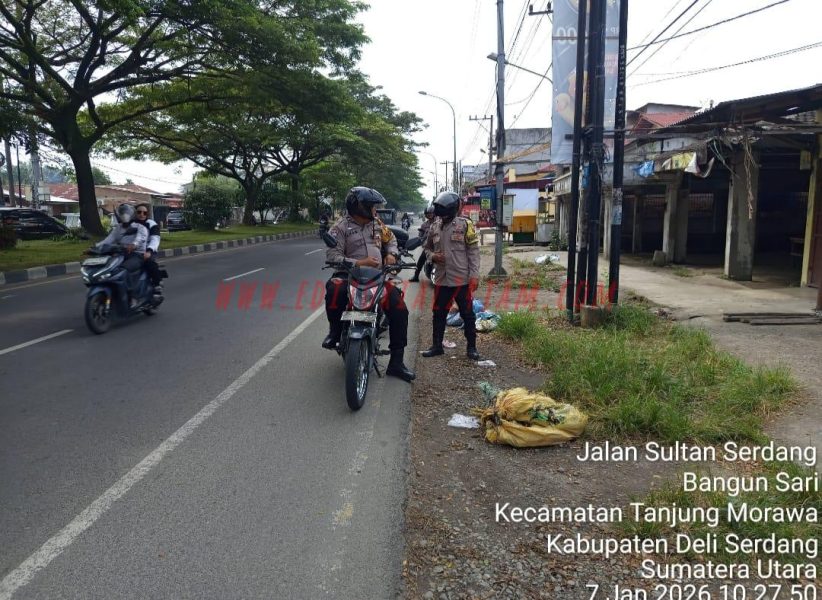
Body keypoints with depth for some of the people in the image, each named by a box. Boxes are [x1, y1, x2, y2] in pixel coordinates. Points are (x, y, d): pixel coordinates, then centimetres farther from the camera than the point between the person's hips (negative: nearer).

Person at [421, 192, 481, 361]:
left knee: (468, 314, 5)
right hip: (441, 279, 4)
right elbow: (427, 247, 21)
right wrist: (433, 256, -2)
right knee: (439, 314, 12)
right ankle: (437, 345, 25)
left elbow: (473, 251, -5)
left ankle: (471, 347, 17)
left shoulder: (465, 225, -5)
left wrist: (474, 275, -10)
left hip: (462, 280, -4)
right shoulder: (434, 227, 8)